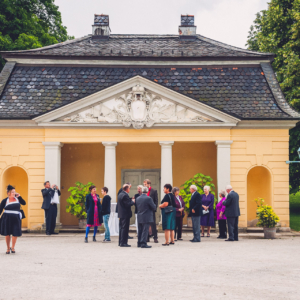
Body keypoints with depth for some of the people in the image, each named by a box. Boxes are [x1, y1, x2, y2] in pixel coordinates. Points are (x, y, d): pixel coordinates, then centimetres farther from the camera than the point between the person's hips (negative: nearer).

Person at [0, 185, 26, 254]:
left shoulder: (17, 199, 6)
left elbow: (24, 203, 5)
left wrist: (19, 196, -4)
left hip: (16, 218, 2)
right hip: (7, 219, -2)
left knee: (15, 233, -2)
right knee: (7, 233, 6)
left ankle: (12, 247, 17)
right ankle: (8, 248, 23)